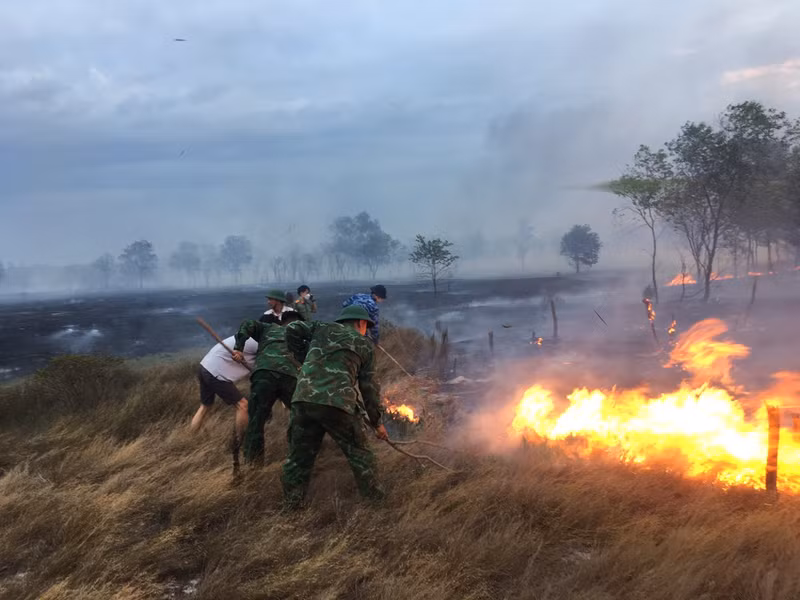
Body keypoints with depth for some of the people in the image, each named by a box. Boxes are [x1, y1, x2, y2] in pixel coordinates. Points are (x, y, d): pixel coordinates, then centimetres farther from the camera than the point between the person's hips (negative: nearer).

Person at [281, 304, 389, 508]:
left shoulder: (322, 329, 21)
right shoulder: (364, 345, 17)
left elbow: (293, 330, 11)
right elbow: (369, 387, 18)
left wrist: (303, 358, 25)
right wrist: (377, 422, 25)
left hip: (303, 400, 2)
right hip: (338, 404, -2)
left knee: (299, 454, 14)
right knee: (358, 451, 15)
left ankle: (292, 502, 16)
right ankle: (373, 495, 21)